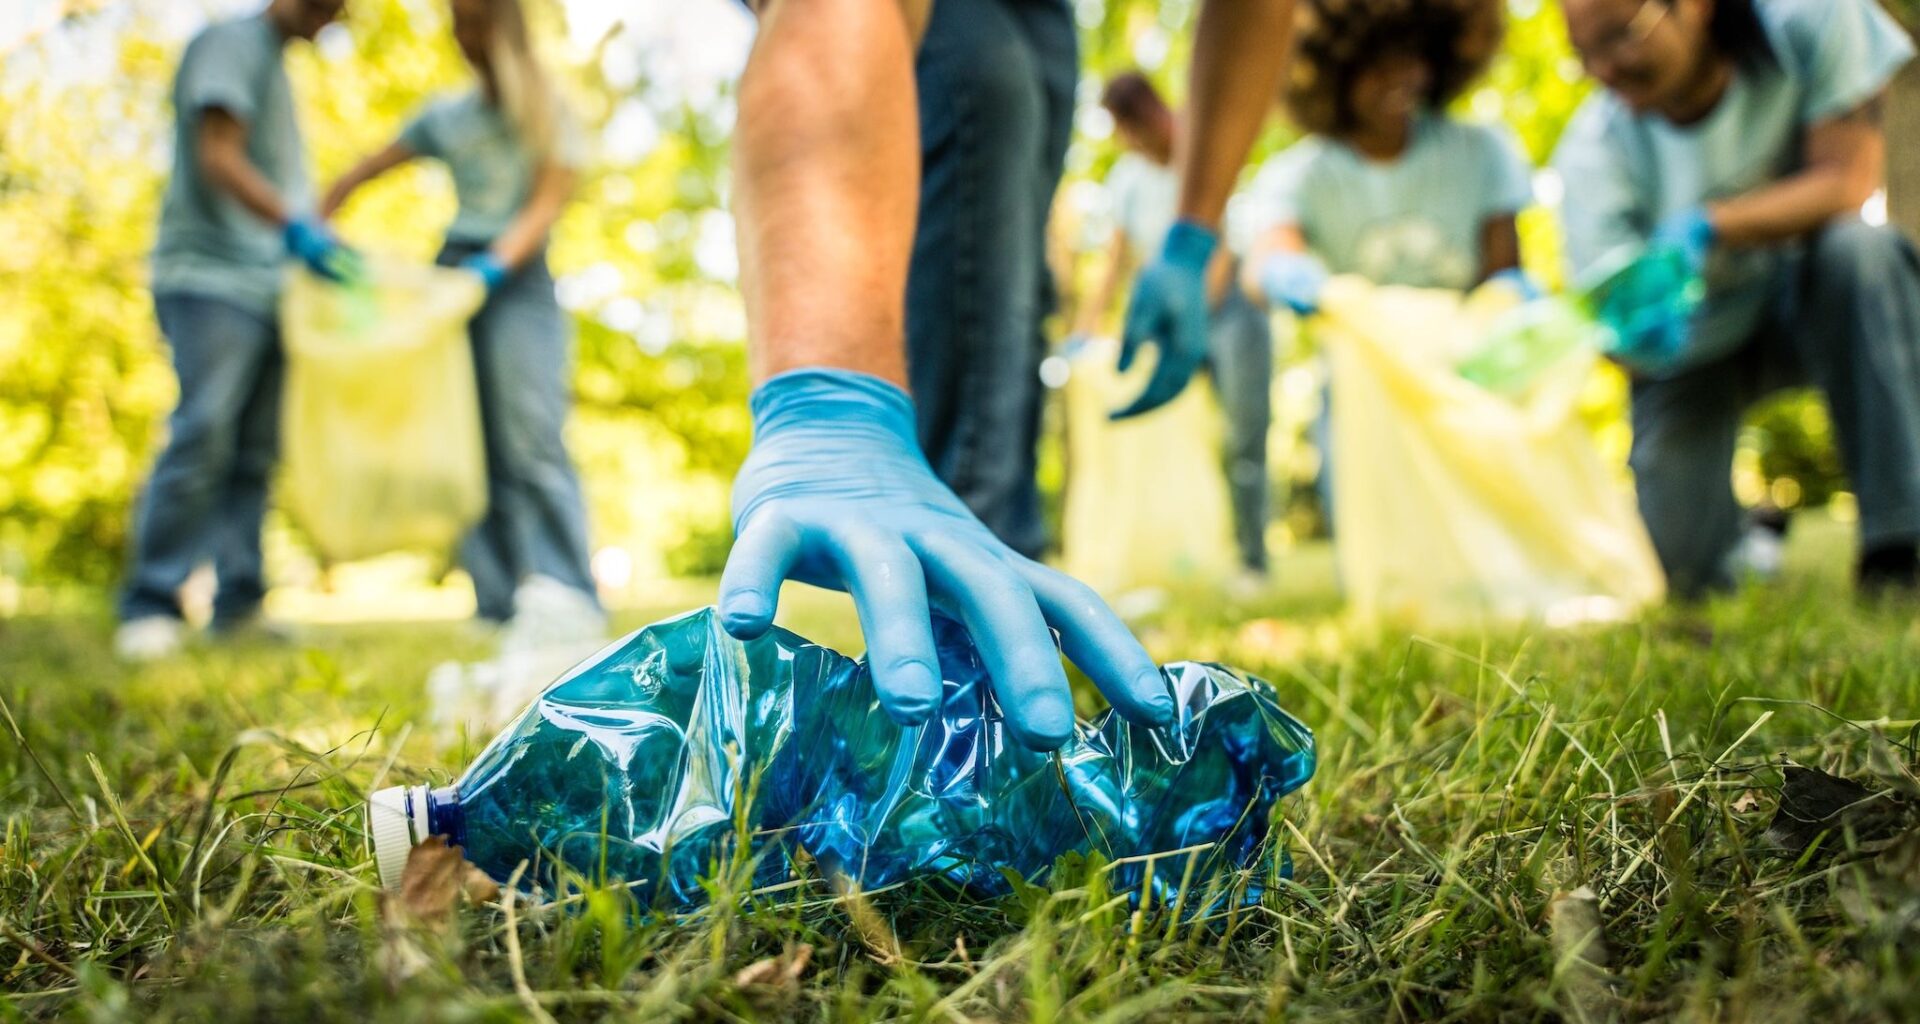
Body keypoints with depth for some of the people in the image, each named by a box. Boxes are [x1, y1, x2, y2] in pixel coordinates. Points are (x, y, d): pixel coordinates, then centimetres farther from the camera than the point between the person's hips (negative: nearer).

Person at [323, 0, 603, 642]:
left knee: (531, 437, -21)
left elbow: (546, 204, -4)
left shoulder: (549, 114, 8)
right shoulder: (447, 117, 19)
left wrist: (495, 265, -20)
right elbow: (360, 175, 24)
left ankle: (561, 596, -32)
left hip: (517, 280, -4)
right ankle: (501, 605, -6)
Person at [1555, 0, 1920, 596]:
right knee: (1680, 566, -14)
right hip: (1694, 340, -1)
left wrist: (1703, 227, -38)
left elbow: (1850, 179, -24)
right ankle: (1749, 528, 27)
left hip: (1809, 305, 1)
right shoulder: (1594, 151, -21)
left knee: (1860, 248, -35)